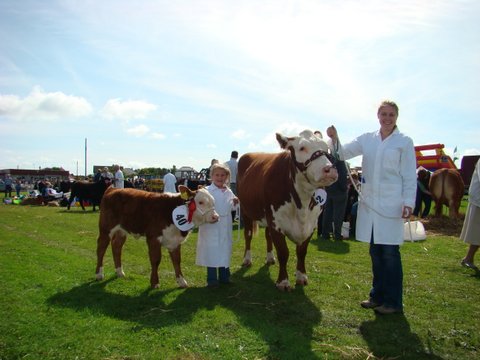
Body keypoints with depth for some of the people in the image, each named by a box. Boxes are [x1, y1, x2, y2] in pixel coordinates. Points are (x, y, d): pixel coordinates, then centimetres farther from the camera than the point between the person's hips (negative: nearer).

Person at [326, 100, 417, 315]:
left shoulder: (404, 142, 1)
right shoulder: (367, 139, 11)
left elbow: (410, 176, -1)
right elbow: (343, 153, 9)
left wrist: (408, 203, -9)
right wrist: (334, 139, -11)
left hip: (391, 204, -4)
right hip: (369, 203, 4)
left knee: (390, 252, -2)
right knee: (375, 251, 11)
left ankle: (393, 302, 11)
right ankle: (378, 296, 25)